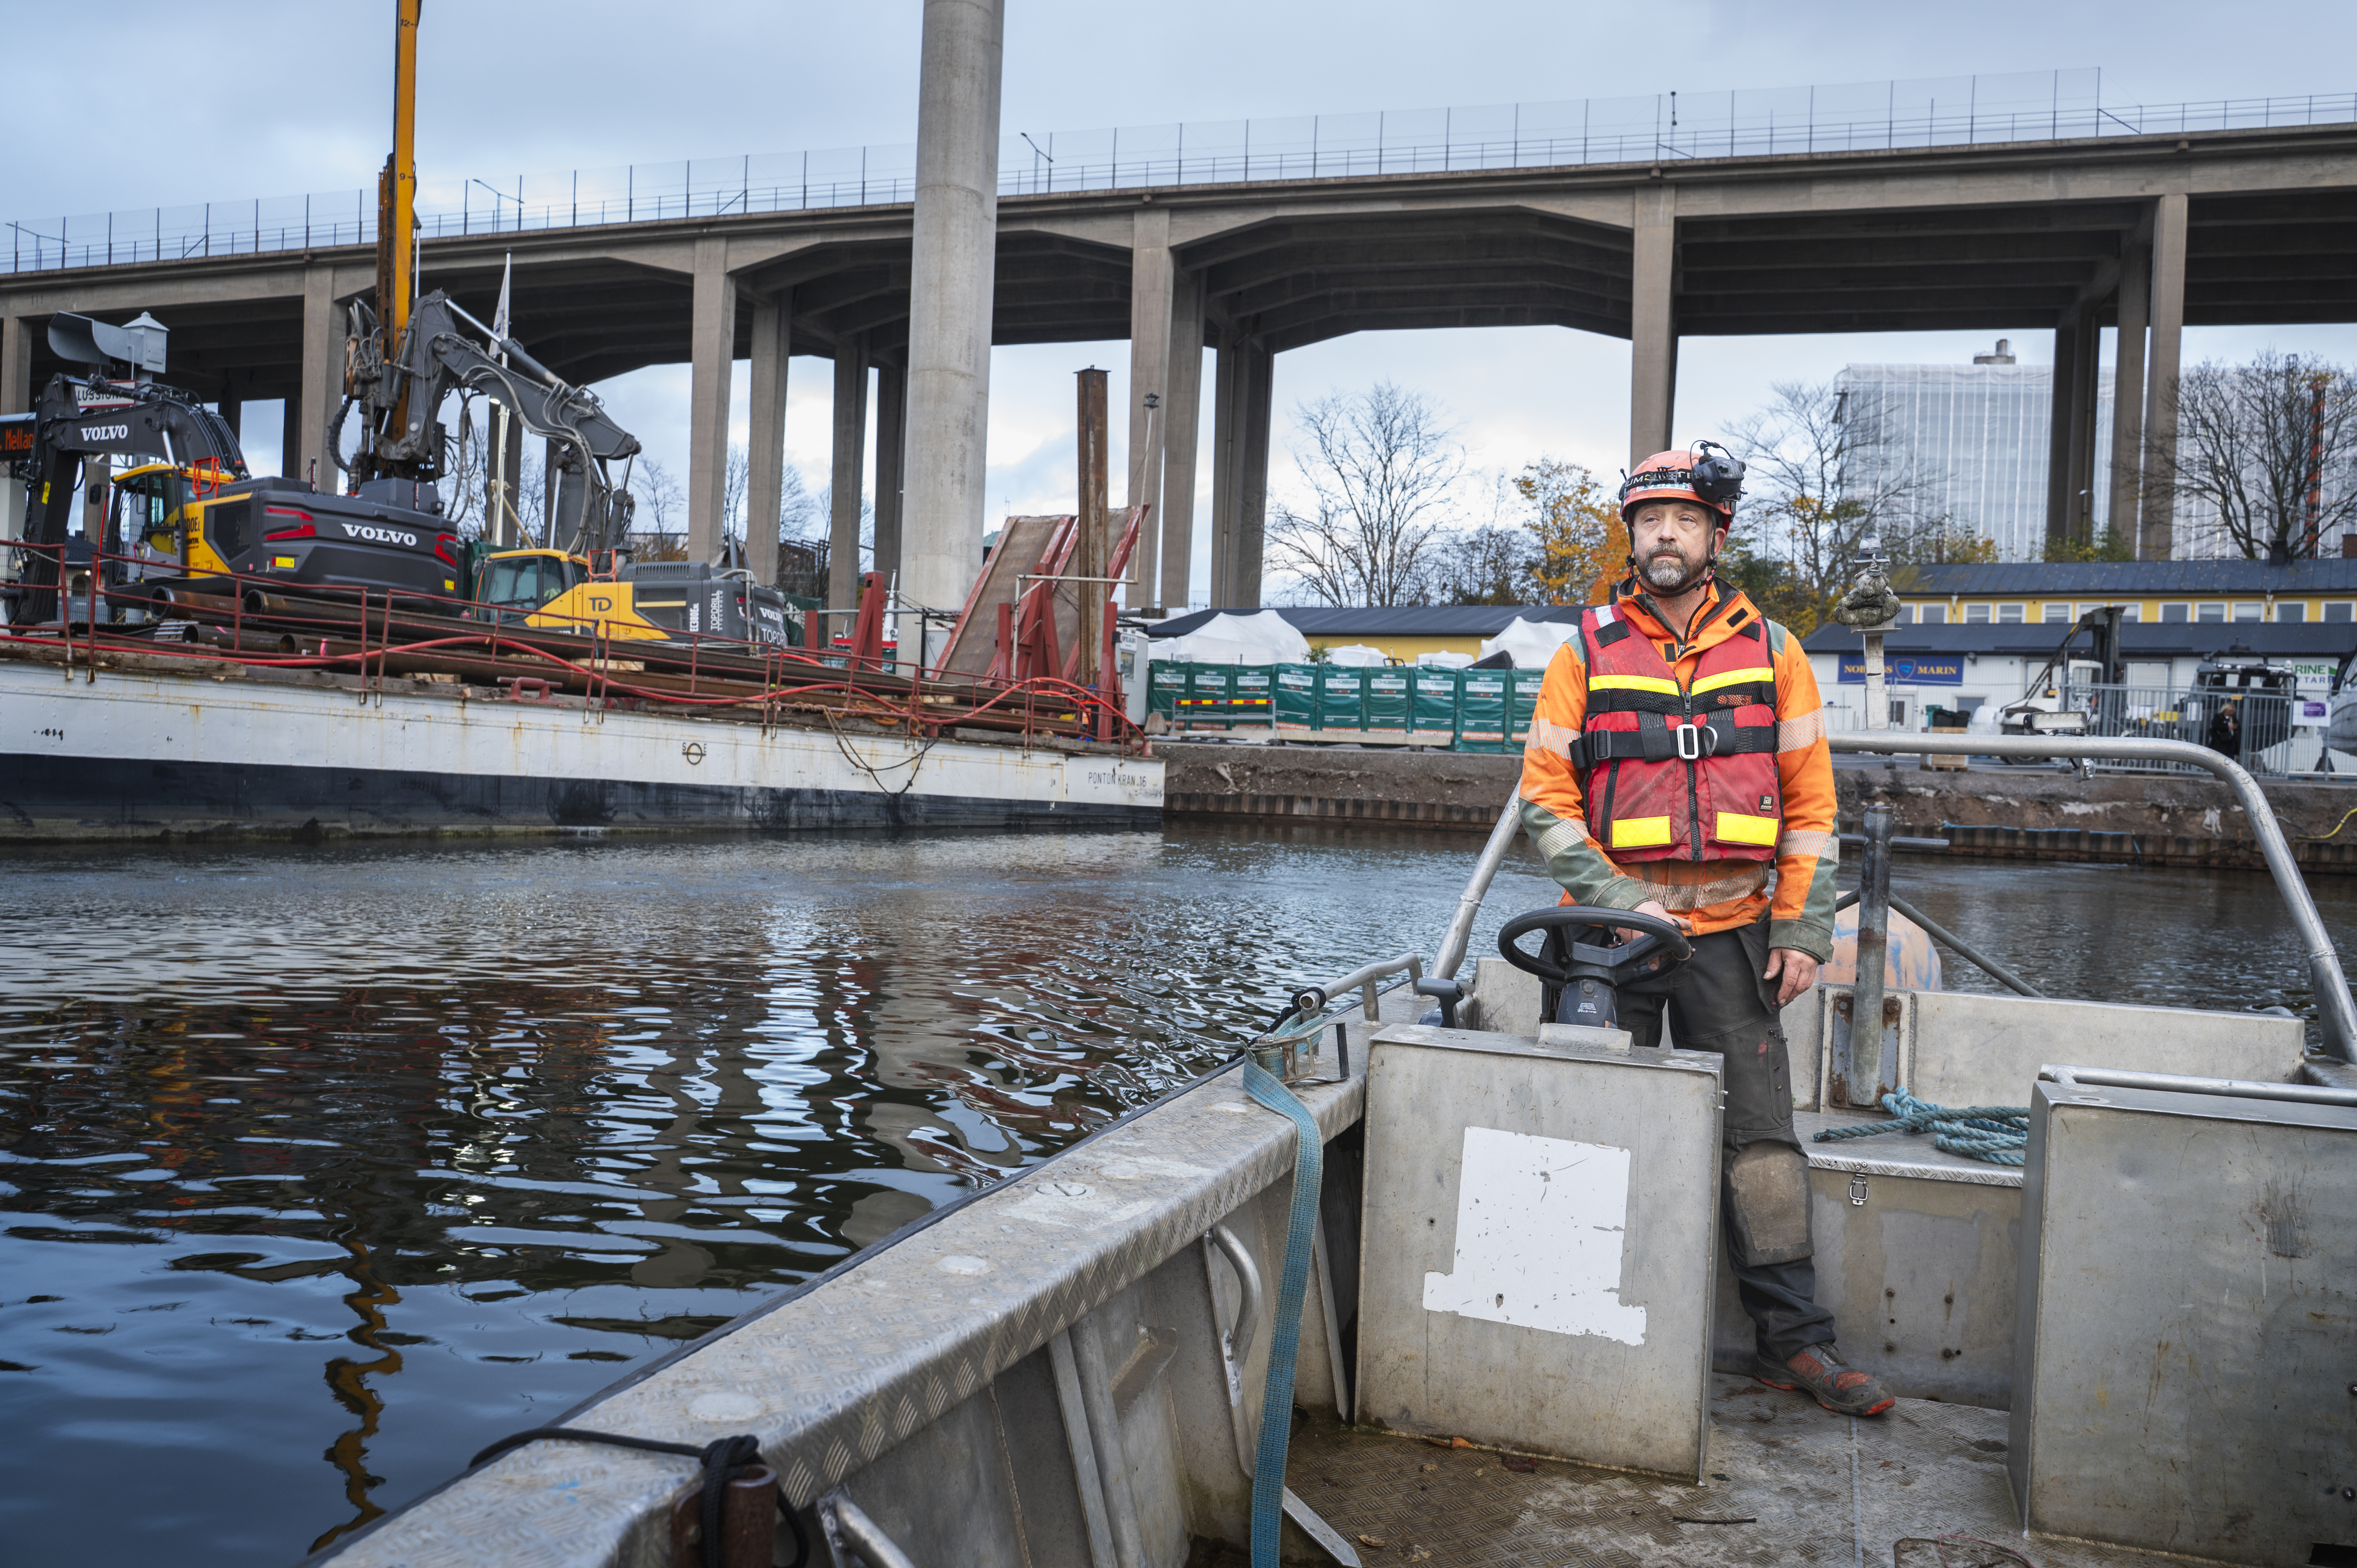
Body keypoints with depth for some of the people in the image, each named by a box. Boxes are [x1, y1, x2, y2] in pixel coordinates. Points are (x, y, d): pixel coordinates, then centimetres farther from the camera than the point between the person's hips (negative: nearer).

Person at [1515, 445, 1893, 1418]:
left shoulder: (1772, 653, 6)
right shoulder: (1586, 653, 2)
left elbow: (1810, 803, 6)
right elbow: (1545, 798, -1)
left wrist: (1803, 930, -1)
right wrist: (1618, 902, -11)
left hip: (1730, 933, 1)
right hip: (1613, 931, -1)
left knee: (1760, 1134, 2)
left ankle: (1793, 1340, 11)